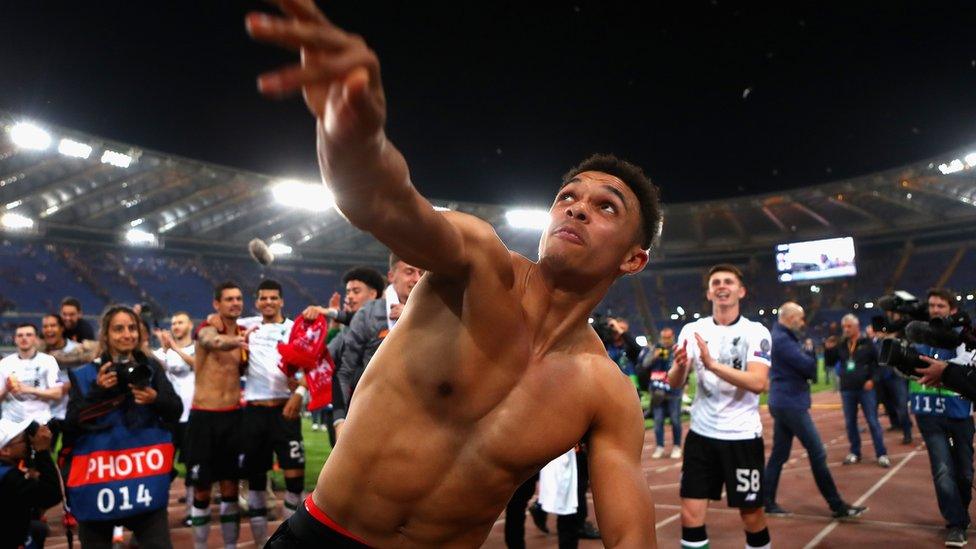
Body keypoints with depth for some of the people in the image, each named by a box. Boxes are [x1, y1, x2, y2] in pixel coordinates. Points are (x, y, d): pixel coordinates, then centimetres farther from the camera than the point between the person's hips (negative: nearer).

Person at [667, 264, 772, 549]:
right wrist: (680, 366, -25)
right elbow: (675, 382, -2)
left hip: (743, 436, -2)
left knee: (752, 515, 7)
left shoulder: (756, 332, -7)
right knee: (691, 516, 0)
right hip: (701, 434, 3)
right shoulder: (692, 330, 2)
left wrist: (712, 364, -31)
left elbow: (758, 383, -21)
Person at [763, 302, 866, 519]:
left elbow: (799, 364, 15)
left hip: (783, 403, 10)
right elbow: (809, 366, -18)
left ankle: (767, 502, 14)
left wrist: (804, 351, -4)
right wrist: (809, 350, 0)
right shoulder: (783, 340, -17)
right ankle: (837, 506, 5)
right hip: (791, 403, -10)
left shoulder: (780, 337, 16)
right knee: (817, 453, -3)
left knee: (779, 454, 11)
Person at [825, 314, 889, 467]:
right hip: (847, 390, 4)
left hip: (866, 389, -4)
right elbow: (830, 362, 12)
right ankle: (855, 453, 20)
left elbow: (878, 362, -3)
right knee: (850, 423, 10)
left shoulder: (867, 343, -2)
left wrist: (872, 380, -12)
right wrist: (828, 350, -5)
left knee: (873, 422, -2)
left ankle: (882, 454, 5)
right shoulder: (840, 346, 9)